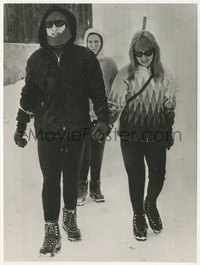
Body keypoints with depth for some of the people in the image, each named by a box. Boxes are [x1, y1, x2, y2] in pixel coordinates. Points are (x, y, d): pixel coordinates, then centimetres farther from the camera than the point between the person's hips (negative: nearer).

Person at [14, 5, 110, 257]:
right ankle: (51, 230, 13)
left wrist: (103, 119, -12)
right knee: (50, 179, 1)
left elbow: (98, 91, -1)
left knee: (72, 176, 14)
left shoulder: (85, 57, -3)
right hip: (47, 130, 0)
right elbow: (28, 96, 7)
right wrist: (20, 127, 10)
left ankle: (70, 217, 36)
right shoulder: (36, 59, 2)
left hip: (76, 129, 0)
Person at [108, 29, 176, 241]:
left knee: (158, 175, 6)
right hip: (131, 135, -2)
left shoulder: (164, 76, -1)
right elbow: (114, 104, -9)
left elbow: (169, 107, 8)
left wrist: (169, 132, 12)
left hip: (156, 134, 2)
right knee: (136, 177, 8)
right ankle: (138, 215, 32)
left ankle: (151, 205, 39)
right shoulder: (125, 75, -8)